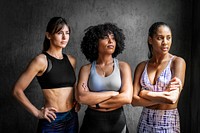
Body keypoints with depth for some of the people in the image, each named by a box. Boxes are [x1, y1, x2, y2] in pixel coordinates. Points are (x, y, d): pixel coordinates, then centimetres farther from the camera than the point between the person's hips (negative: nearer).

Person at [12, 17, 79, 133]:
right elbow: (17, 90, -9)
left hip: (72, 118, 6)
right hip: (52, 120, -5)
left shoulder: (71, 60, 4)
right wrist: (37, 113, -9)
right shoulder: (41, 60, -12)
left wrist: (76, 101, 6)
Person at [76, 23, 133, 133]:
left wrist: (95, 102, -12)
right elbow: (81, 97, -16)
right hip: (92, 121, 0)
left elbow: (127, 98, -14)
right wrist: (112, 93, -15)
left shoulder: (123, 66, -2)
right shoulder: (86, 69, -2)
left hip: (117, 121, 0)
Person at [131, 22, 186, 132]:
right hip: (145, 122, 3)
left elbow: (173, 99, -19)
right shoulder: (142, 66, 1)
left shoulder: (177, 62, -8)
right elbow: (134, 100, -8)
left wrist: (144, 93, -11)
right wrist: (161, 98, -18)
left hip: (168, 123, -2)